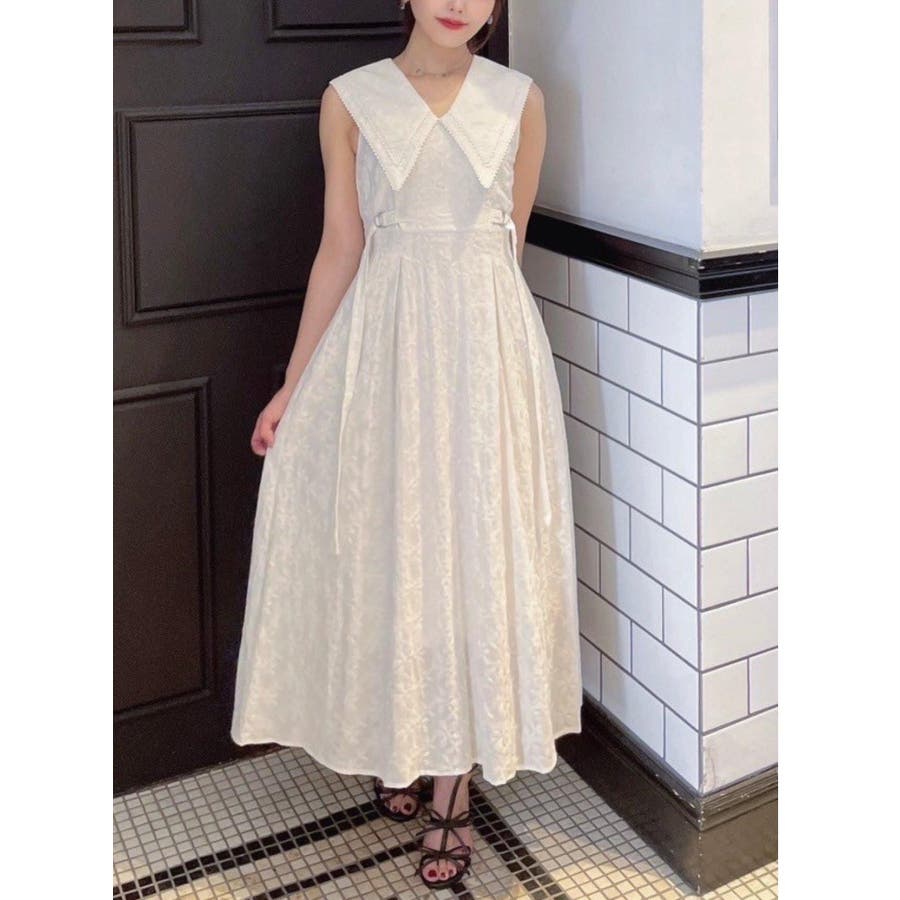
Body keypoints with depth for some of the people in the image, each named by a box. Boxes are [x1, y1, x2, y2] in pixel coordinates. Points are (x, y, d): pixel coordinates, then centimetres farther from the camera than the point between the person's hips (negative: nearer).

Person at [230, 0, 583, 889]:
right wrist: (295, 382, 2)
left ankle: (454, 785, 15)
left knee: (477, 543, 2)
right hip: (382, 338, 0)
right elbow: (342, 248, 3)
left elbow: (509, 240, 11)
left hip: (489, 341, 0)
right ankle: (405, 747, 30)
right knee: (388, 538, 8)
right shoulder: (350, 99, 2)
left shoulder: (520, 100, 4)